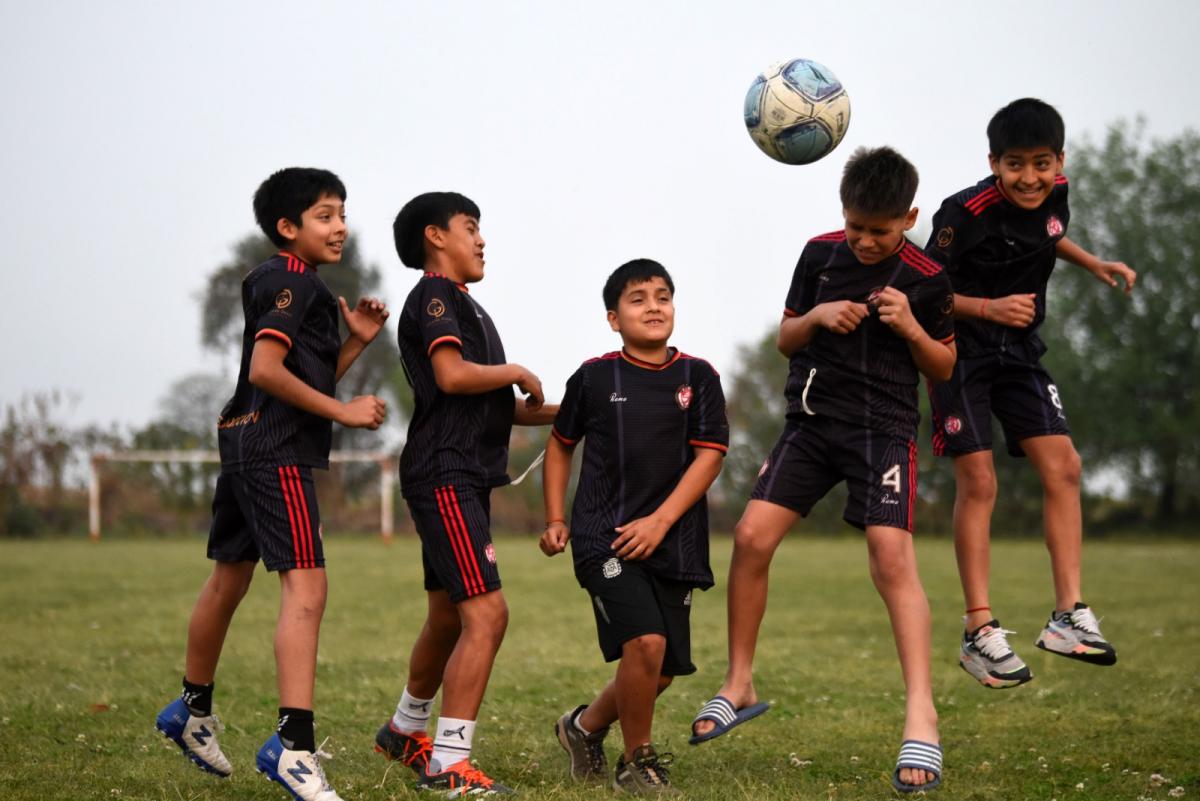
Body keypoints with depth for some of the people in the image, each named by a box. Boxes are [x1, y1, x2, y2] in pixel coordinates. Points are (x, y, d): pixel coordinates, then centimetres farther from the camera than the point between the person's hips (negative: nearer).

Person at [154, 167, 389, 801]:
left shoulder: (275, 284, 20)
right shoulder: (294, 282, -11)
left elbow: (311, 380, 22)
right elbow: (266, 369, -21)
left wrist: (356, 341, 10)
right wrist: (344, 411, -16)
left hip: (243, 446, 11)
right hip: (275, 451, -11)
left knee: (229, 578, 22)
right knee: (305, 588, -17)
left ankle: (192, 712, 38)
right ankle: (293, 745, -24)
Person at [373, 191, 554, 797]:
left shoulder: (465, 306, 22)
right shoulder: (434, 294, -7)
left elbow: (497, 407, 24)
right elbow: (452, 375, -22)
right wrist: (518, 373, -7)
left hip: (465, 478, 10)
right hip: (444, 474, -10)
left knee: (449, 617, 20)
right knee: (486, 613, -18)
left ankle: (406, 730, 37)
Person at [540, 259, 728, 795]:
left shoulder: (697, 377, 3)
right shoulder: (594, 377, 2)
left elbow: (709, 455, -2)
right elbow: (561, 444, 16)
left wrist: (660, 521, -12)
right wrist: (555, 520, 9)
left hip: (673, 544, 3)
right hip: (603, 539, -3)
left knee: (662, 671, 6)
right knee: (645, 642, -21)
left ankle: (586, 726, 34)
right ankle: (637, 761, 0)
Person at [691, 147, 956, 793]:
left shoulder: (926, 278, -4)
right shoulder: (820, 255, 4)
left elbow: (944, 368, 5)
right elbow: (785, 340, 13)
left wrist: (910, 328, -14)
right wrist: (816, 317, -9)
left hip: (884, 428, -3)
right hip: (812, 419, 4)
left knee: (892, 555, -18)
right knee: (751, 536, -9)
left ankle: (920, 716, -17)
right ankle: (738, 686, 7)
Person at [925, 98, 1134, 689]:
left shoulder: (1053, 195, -3)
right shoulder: (966, 213, -22)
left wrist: (1093, 264, 11)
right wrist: (989, 308, -26)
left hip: (1019, 351, 6)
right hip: (960, 350, -6)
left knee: (1062, 466, -5)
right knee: (978, 480, -9)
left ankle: (1068, 615, -2)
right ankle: (980, 632, -5)